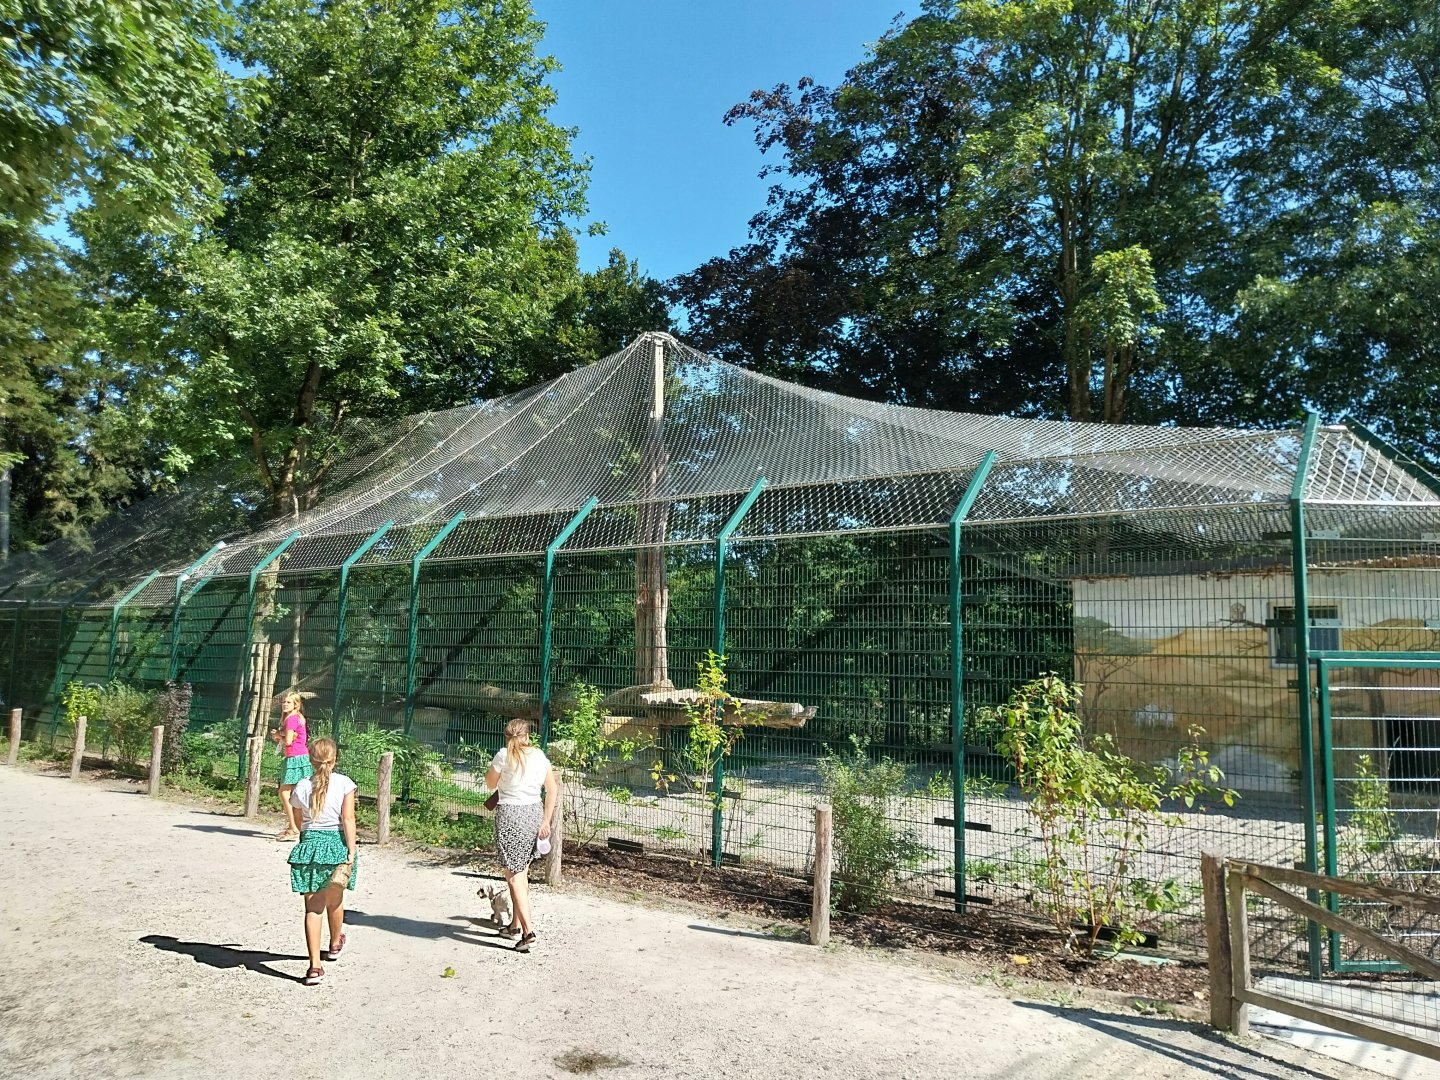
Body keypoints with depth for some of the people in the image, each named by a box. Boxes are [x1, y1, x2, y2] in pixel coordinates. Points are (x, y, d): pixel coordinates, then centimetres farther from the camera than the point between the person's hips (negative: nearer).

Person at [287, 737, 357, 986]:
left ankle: (315, 966, -4)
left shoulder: (301, 787, -1)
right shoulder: (344, 783, -7)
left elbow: (300, 822, 9)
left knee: (313, 907, 3)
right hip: (337, 844, 0)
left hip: (310, 844, 0)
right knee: (335, 900, 22)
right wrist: (351, 851, -11)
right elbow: (348, 819, -12)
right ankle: (335, 944, 46)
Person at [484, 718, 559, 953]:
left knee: (513, 875, -2)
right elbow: (553, 789, 3)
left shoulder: (504, 755, -8)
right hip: (535, 813, 5)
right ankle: (516, 924, 29)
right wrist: (546, 821, 6)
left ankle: (528, 930, -11)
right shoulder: (540, 755, 4)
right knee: (521, 872, 19)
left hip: (510, 814, -5)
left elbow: (490, 784, 5)